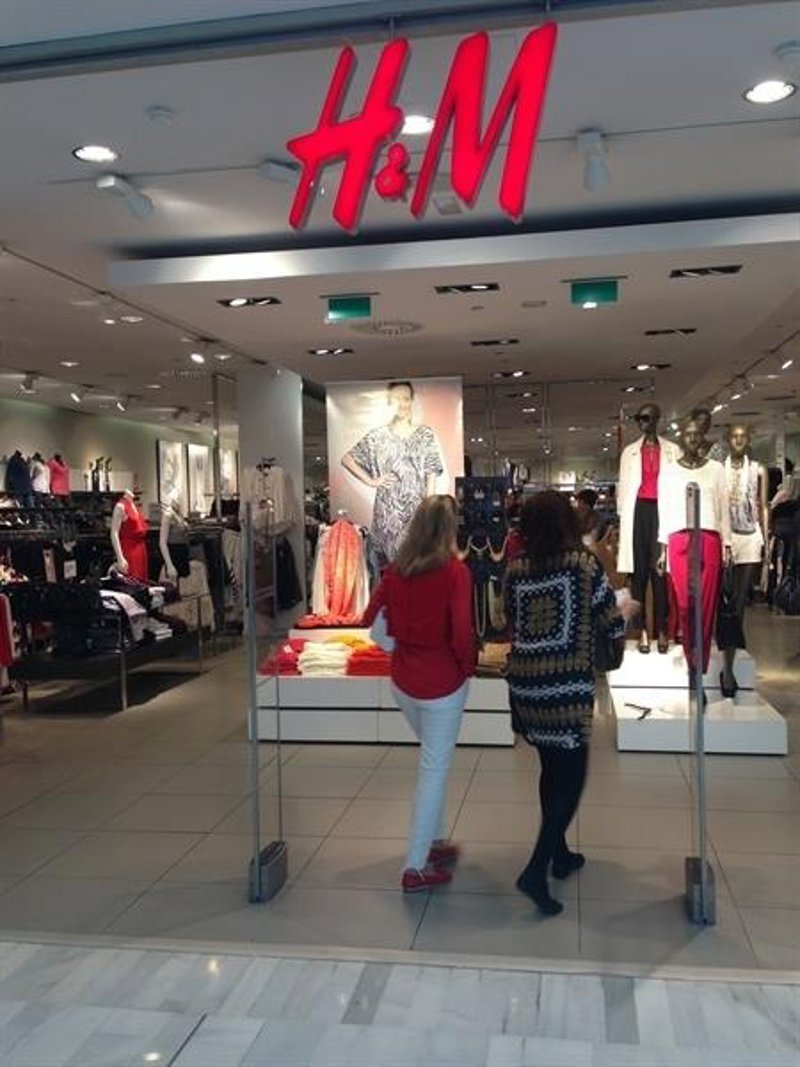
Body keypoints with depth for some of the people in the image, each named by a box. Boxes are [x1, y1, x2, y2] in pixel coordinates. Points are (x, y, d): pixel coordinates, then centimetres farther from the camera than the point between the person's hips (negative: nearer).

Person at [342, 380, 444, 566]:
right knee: (390, 563, 0)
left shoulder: (425, 434, 5)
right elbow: (347, 459, 6)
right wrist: (370, 481, -2)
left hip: (417, 509, 1)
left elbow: (431, 476, 3)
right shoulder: (378, 436, 3)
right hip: (388, 510, 0)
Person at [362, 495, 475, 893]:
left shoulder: (396, 570, -2)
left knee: (432, 760, 24)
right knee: (434, 770, 5)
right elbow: (462, 633, -20)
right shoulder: (456, 571, -16)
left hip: (403, 680, 5)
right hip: (442, 682, -5)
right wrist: (468, 668, -2)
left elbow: (370, 619, 3)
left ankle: (436, 841, 35)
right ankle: (416, 867, 12)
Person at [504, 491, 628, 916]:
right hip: (567, 688, -5)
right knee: (570, 779, 4)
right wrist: (630, 608, 21)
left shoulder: (515, 569, 3)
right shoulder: (585, 563, -7)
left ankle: (559, 854, 35)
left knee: (551, 769, 22)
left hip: (524, 685, 5)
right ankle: (535, 871, -5)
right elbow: (614, 627, 0)